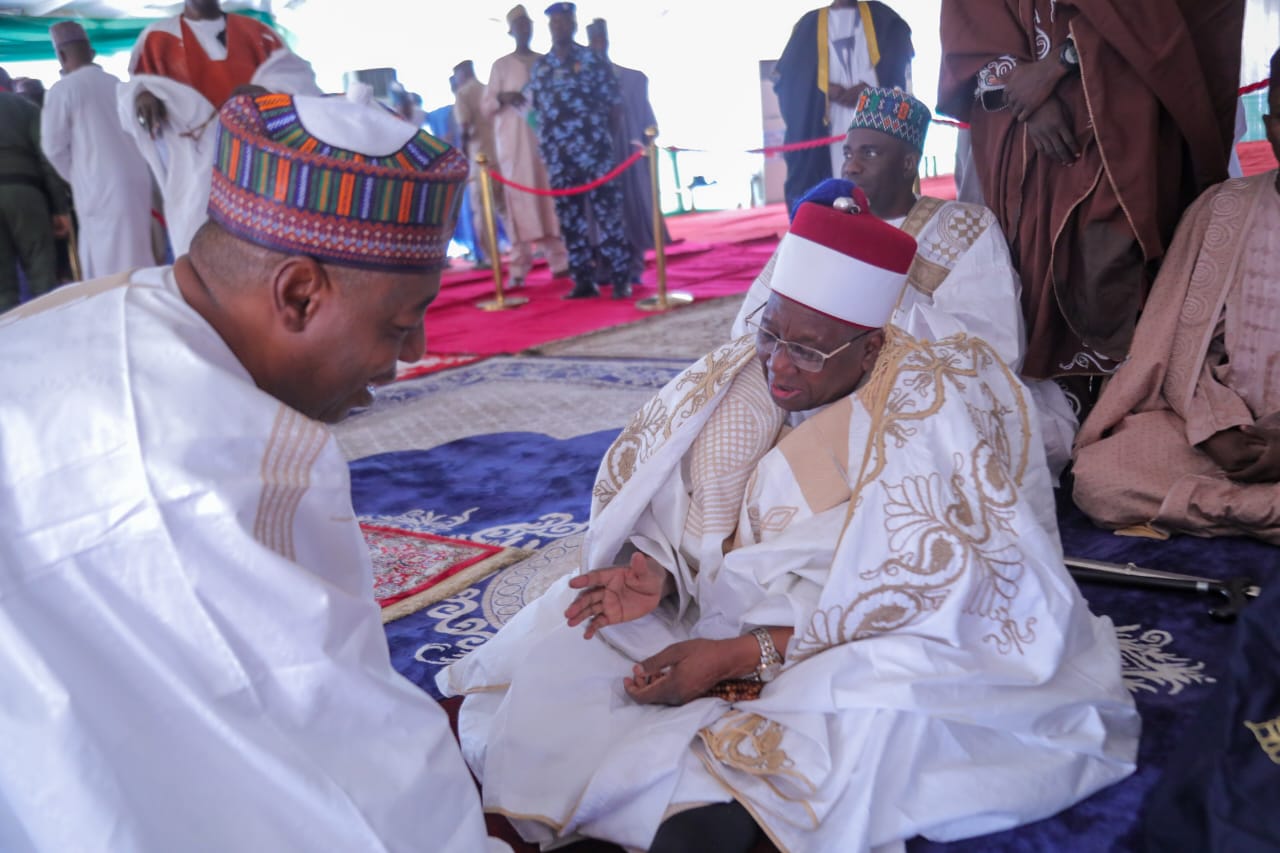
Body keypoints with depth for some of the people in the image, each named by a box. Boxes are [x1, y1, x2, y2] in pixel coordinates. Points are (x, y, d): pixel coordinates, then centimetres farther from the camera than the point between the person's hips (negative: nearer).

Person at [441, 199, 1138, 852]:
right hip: (738, 613, 5)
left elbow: (905, 598, -21)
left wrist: (740, 656, -24)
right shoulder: (740, 376, -5)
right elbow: (677, 506, 3)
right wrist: (658, 573, -20)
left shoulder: (926, 415, -19)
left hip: (867, 645, -5)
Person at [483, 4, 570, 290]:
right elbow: (485, 105, 4)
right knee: (518, 198, -7)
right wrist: (503, 98, -16)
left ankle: (559, 261, 2)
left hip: (545, 137, 3)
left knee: (551, 196, -1)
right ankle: (519, 267, -8)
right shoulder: (501, 65, 8)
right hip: (513, 141, -2)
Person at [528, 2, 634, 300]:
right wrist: (546, 141, 6)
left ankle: (621, 278, 0)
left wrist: (601, 134, 4)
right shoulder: (540, 67, 12)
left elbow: (615, 106, 3)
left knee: (607, 214, -5)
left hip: (594, 151, -4)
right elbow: (534, 109, 16)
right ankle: (584, 280, 11)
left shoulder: (592, 60, 2)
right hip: (558, 157, 4)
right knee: (570, 219, 5)